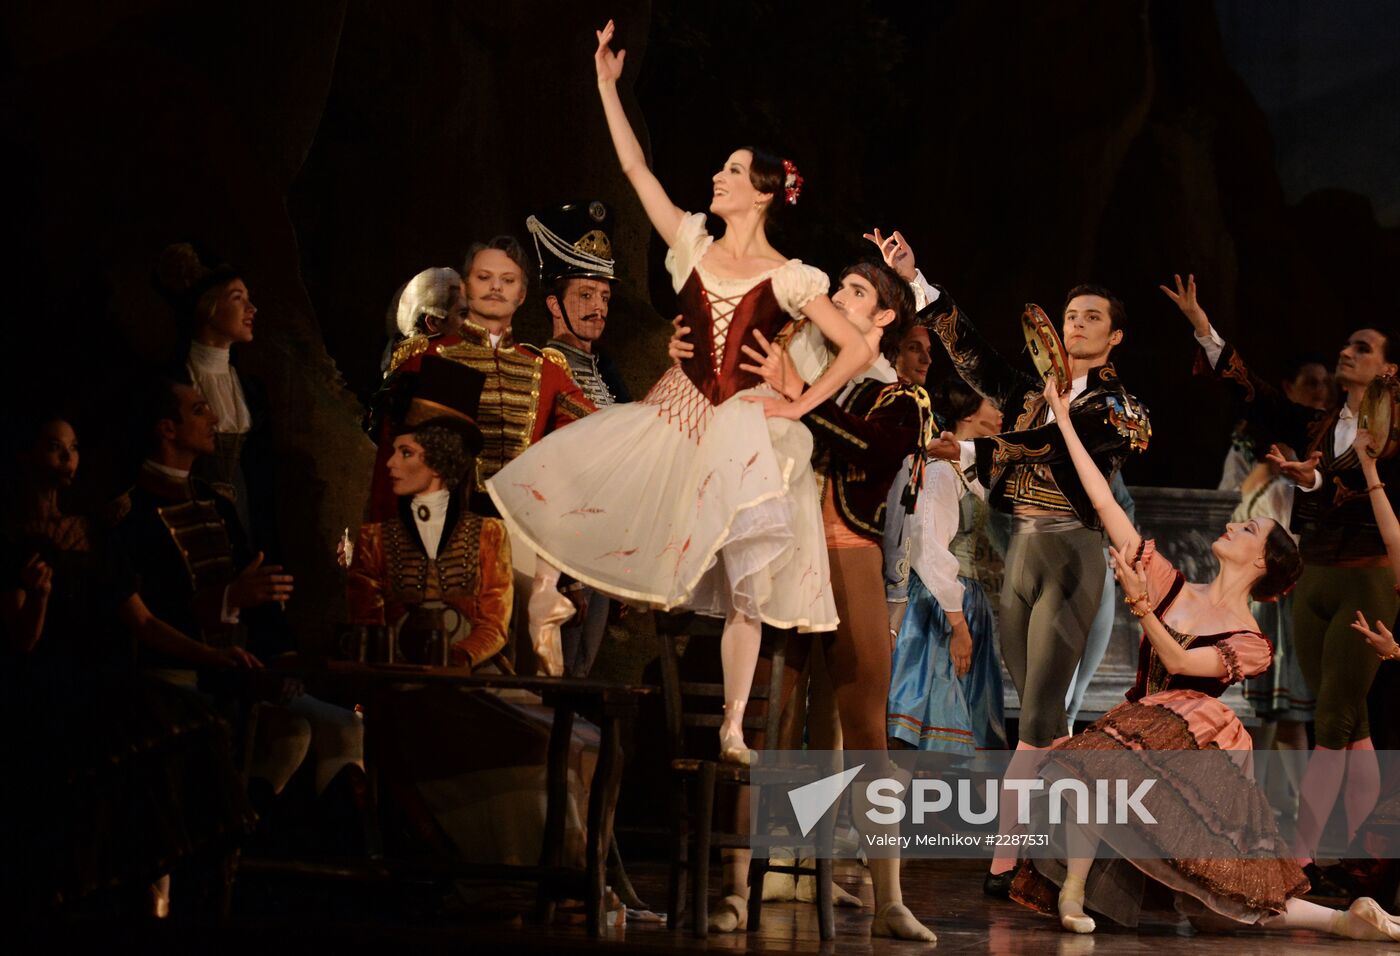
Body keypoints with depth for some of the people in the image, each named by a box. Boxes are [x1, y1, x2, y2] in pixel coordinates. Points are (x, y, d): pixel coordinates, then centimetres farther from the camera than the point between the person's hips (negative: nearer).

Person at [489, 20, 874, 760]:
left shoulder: (789, 279, -4)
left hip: (742, 428, -4)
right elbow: (636, 168, 5)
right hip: (676, 415, 4)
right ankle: (541, 601, 1)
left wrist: (800, 406, -7)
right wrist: (607, 86, 4)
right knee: (566, 484, -12)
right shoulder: (694, 248, 6)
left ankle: (732, 728, 1)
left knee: (744, 587, -3)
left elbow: (857, 351, -5)